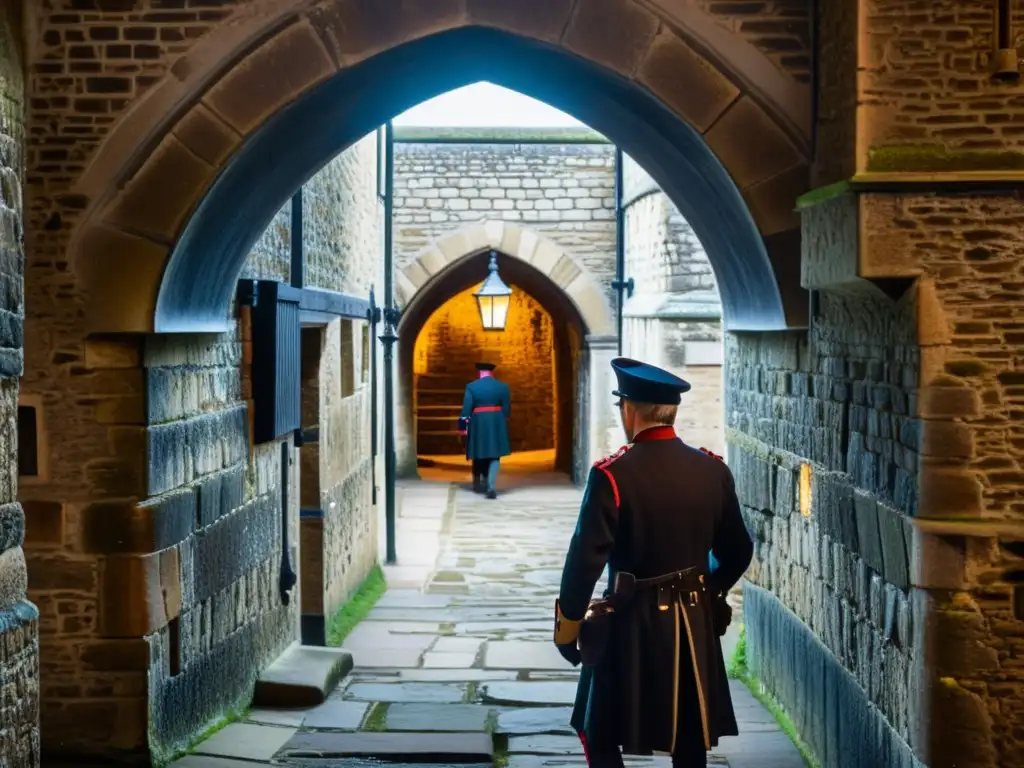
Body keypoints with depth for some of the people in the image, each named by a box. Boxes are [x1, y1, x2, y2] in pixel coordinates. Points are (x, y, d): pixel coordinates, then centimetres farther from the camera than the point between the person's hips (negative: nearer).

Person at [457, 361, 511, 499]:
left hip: (478, 424, 0)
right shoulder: (503, 386, 0)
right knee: (494, 456, 2)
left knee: (479, 455, 16)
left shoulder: (471, 387, -4)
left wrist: (463, 427, 0)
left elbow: (466, 409, -5)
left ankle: (478, 484, 32)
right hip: (497, 425, 0)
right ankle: (491, 487, -14)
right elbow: (507, 409, 4)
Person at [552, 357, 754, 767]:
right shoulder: (713, 469, -1)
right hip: (695, 624, 5)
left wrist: (568, 624, -4)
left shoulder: (612, 475, -16)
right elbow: (737, 551, 8)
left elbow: (586, 559, -17)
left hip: (632, 624, -5)